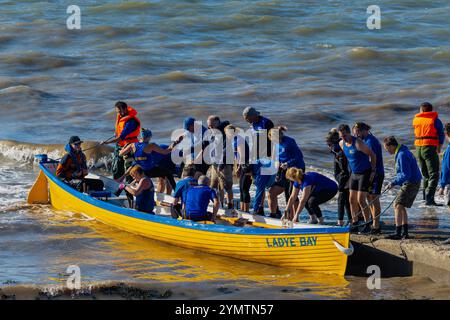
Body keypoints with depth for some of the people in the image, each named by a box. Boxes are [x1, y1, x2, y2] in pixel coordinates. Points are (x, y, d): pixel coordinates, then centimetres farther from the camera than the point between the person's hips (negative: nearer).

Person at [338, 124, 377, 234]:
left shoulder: (358, 143, -22)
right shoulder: (341, 144, 1)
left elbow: (372, 155, -16)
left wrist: (373, 171, -16)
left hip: (365, 173, -8)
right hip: (354, 173, 8)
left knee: (361, 200, -11)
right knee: (352, 200, 7)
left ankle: (367, 226, -4)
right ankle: (354, 224, 17)